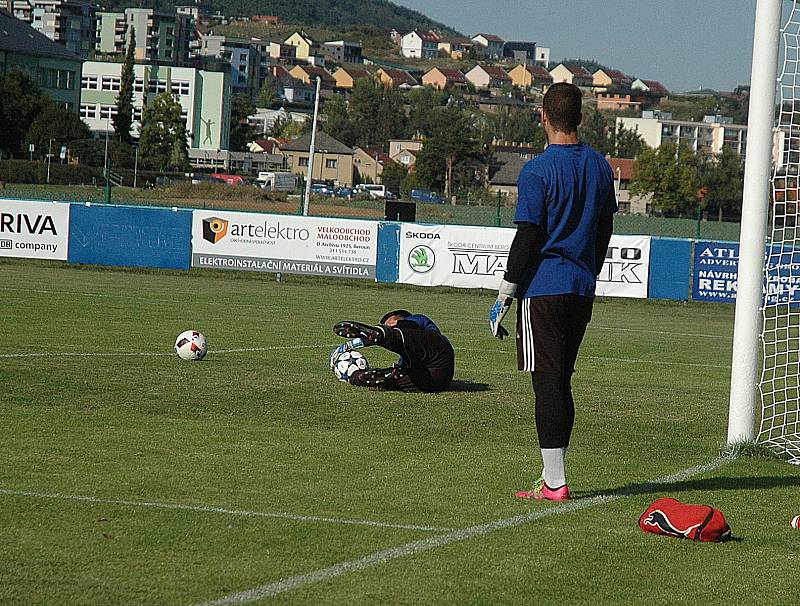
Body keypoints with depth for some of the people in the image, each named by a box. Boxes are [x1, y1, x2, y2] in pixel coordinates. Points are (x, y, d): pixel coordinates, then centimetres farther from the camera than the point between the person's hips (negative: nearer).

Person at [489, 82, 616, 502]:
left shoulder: (538, 171, -12)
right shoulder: (600, 166, 9)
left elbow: (527, 237, -13)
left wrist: (504, 296, -7)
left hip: (543, 289, -7)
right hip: (582, 291, 7)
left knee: (547, 383, -5)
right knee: (562, 382, 13)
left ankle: (554, 483, -6)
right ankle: (554, 476, 17)